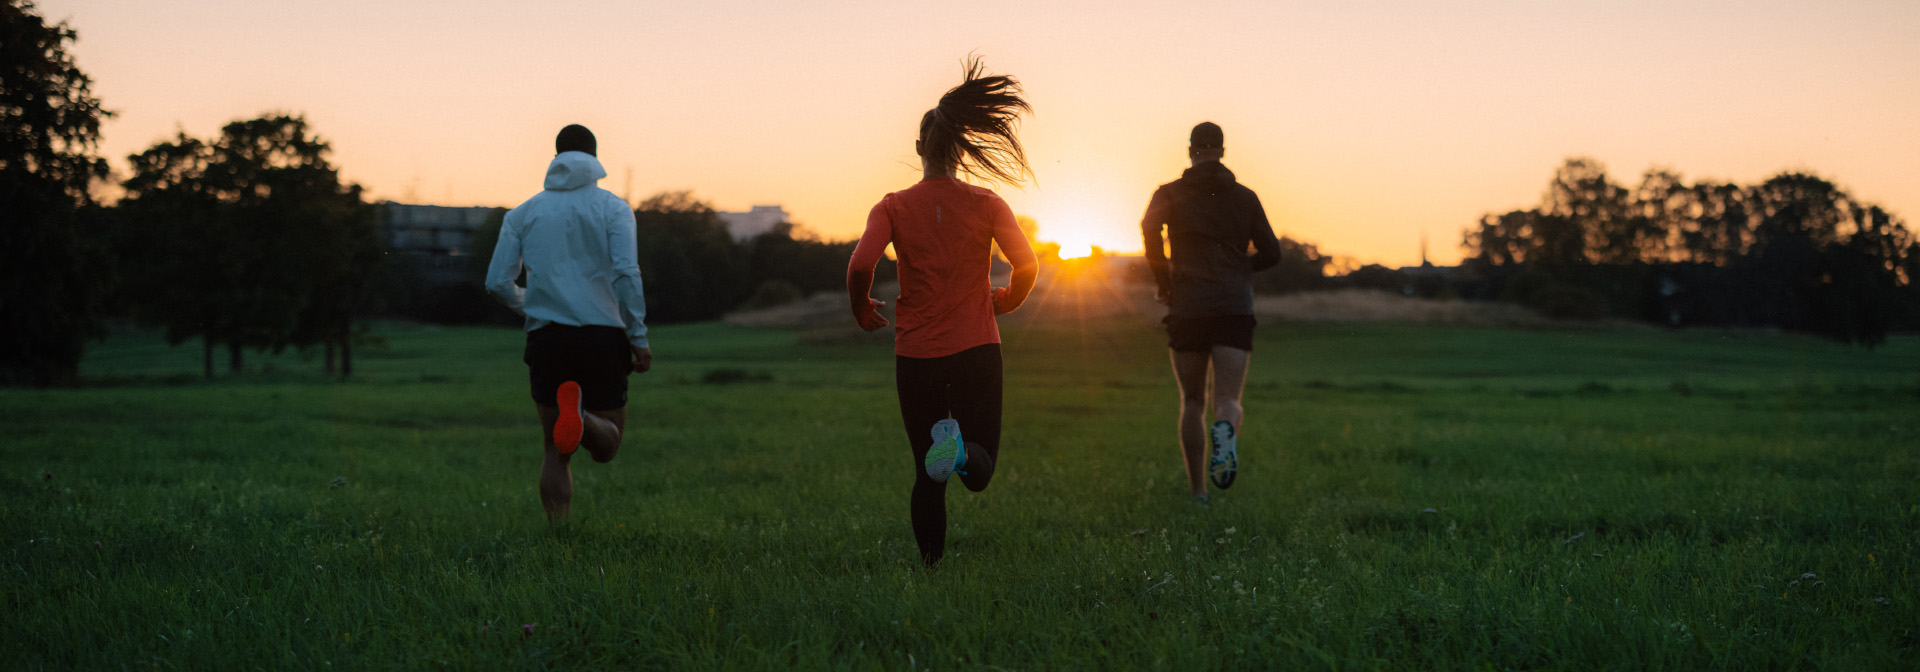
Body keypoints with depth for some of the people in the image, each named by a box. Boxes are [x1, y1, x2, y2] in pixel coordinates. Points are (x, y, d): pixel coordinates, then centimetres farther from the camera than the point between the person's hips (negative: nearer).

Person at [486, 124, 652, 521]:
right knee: (607, 447, 9)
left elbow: (497, 282, 5)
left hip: (547, 338, 2)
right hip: (604, 337, -2)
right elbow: (626, 274, -12)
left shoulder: (523, 213, 9)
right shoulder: (613, 209, 1)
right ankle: (584, 418, -26)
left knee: (556, 455, 12)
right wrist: (640, 339, -8)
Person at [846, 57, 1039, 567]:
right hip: (977, 350, -1)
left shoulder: (893, 208, -1)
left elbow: (860, 266, -15)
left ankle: (932, 567, 7)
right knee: (979, 471, 4)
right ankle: (961, 450, -30)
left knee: (927, 476, 13)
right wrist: (1006, 301, 12)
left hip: (916, 355, 1)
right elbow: (1026, 266, -9)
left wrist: (863, 312, 5)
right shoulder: (987, 205, 0)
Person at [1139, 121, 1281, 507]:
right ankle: (1225, 430, -43)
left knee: (1192, 403, 15)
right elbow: (1271, 253, 10)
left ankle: (1197, 492, 13)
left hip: (1187, 309, 0)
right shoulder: (1244, 197, 12)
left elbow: (1149, 228, -14)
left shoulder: (1170, 194, 7)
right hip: (1235, 308, 0)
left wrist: (1162, 280, -2)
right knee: (1229, 404, -6)